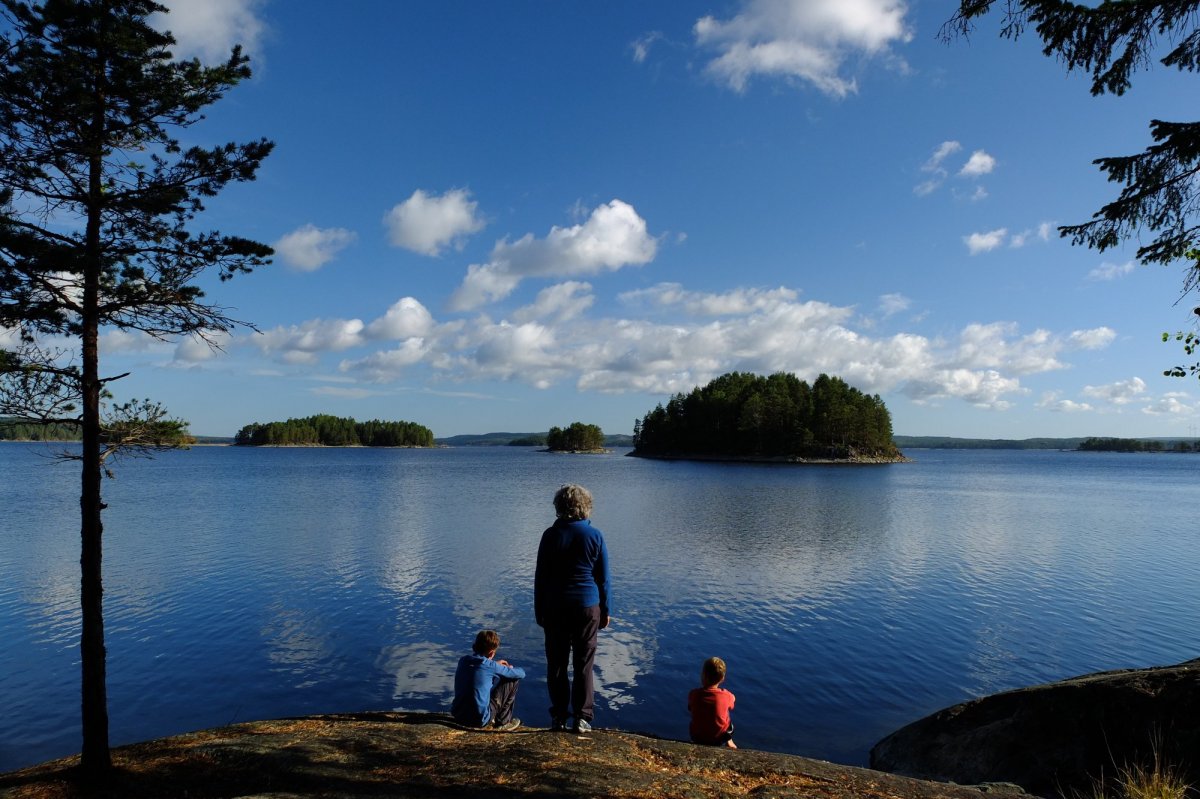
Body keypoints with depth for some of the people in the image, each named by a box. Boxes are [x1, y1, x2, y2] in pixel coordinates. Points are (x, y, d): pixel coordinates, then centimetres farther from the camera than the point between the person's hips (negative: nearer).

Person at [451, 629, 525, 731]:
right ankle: (503, 722, 15)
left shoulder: (463, 660, 1)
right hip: (479, 721, -6)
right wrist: (510, 668, 18)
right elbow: (521, 674, -3)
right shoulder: (491, 667, -15)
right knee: (511, 681, 4)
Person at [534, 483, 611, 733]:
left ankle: (559, 717, 16)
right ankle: (582, 718, 12)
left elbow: (540, 576, -2)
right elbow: (603, 578, 0)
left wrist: (538, 610, 8)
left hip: (555, 609, 0)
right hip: (588, 607, 1)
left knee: (556, 664, 10)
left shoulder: (551, 535, -6)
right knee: (584, 665, 9)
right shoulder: (595, 536, -4)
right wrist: (605, 611, 10)